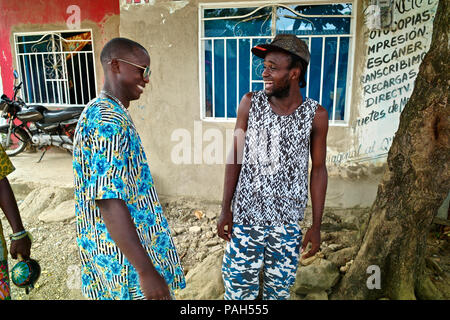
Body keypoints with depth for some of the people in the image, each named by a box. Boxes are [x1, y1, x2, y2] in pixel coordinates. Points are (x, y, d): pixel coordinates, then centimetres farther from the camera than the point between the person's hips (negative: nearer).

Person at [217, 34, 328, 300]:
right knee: (238, 288, 10)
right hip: (245, 217, 0)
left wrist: (316, 226, 1)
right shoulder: (250, 103, -5)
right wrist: (225, 209, -1)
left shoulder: (316, 115, -6)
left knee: (279, 290, 15)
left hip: (288, 223, 0)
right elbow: (236, 157, 0)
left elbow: (318, 170, 0)